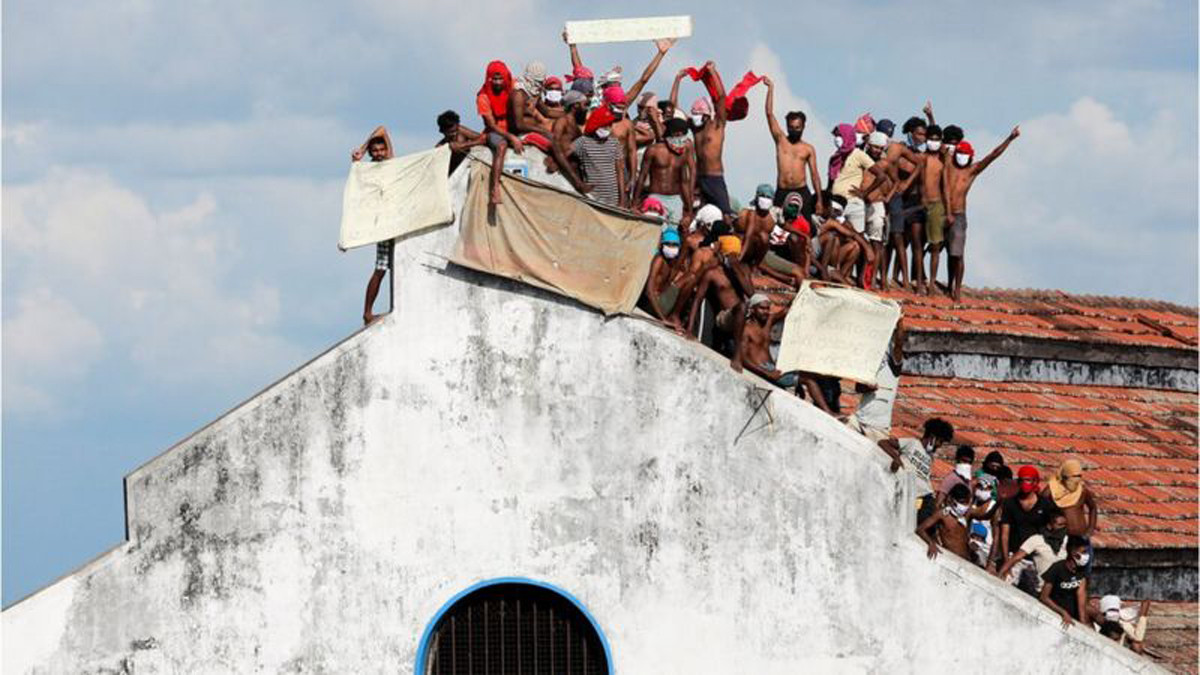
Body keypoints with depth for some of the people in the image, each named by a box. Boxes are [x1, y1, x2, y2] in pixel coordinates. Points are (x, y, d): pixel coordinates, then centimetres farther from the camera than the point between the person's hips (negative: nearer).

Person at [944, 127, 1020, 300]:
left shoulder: (973, 170, 4)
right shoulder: (948, 167, 6)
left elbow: (993, 155, 0)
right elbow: (946, 189, -2)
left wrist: (1009, 139, -7)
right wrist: (948, 213, -10)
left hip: (959, 215, -2)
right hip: (945, 214, 2)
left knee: (957, 254, -8)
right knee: (950, 253, 12)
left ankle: (957, 289, -2)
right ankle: (950, 286, 22)